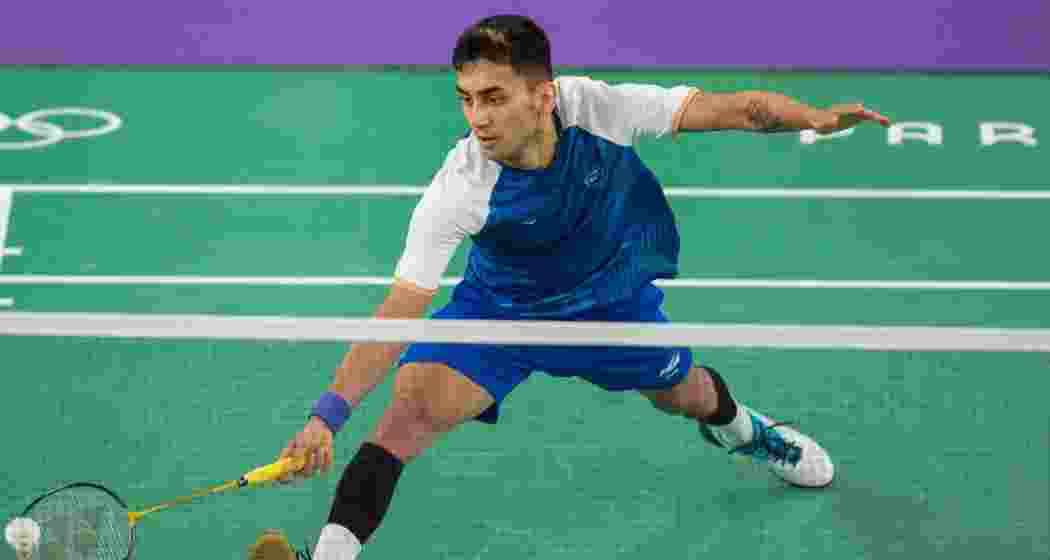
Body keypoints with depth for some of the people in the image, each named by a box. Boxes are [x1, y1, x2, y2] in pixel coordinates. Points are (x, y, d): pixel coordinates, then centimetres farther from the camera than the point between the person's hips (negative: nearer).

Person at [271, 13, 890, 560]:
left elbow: (729, 108, -24)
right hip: (499, 307, -3)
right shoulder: (457, 192, -35)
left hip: (614, 297, 3)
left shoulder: (597, 106, -32)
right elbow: (401, 308, -36)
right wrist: (330, 412, -46)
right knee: (413, 408, -26)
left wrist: (812, 116, -41)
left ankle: (738, 427, 62)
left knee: (684, 395, 24)